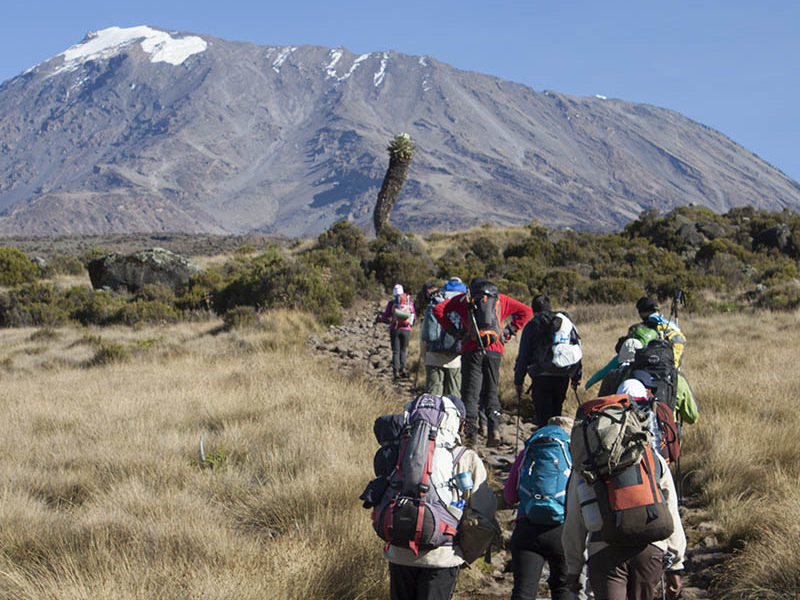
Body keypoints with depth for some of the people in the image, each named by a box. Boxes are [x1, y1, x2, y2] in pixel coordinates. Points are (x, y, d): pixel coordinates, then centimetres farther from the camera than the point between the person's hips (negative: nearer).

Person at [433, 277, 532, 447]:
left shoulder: (464, 298, 16)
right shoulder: (501, 299, 21)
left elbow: (438, 309, 8)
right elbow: (525, 311, 19)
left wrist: (454, 330, 9)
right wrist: (509, 332, 15)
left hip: (472, 349, -2)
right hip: (495, 350, 2)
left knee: (470, 393, 1)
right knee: (491, 391, 14)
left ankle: (470, 432, -11)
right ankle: (494, 429, -2)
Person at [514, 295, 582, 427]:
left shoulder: (532, 325, 2)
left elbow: (523, 356, 0)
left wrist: (518, 381, 4)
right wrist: (576, 376, 24)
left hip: (542, 376, -4)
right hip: (563, 376, 4)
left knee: (543, 416, -1)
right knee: (556, 412, 16)